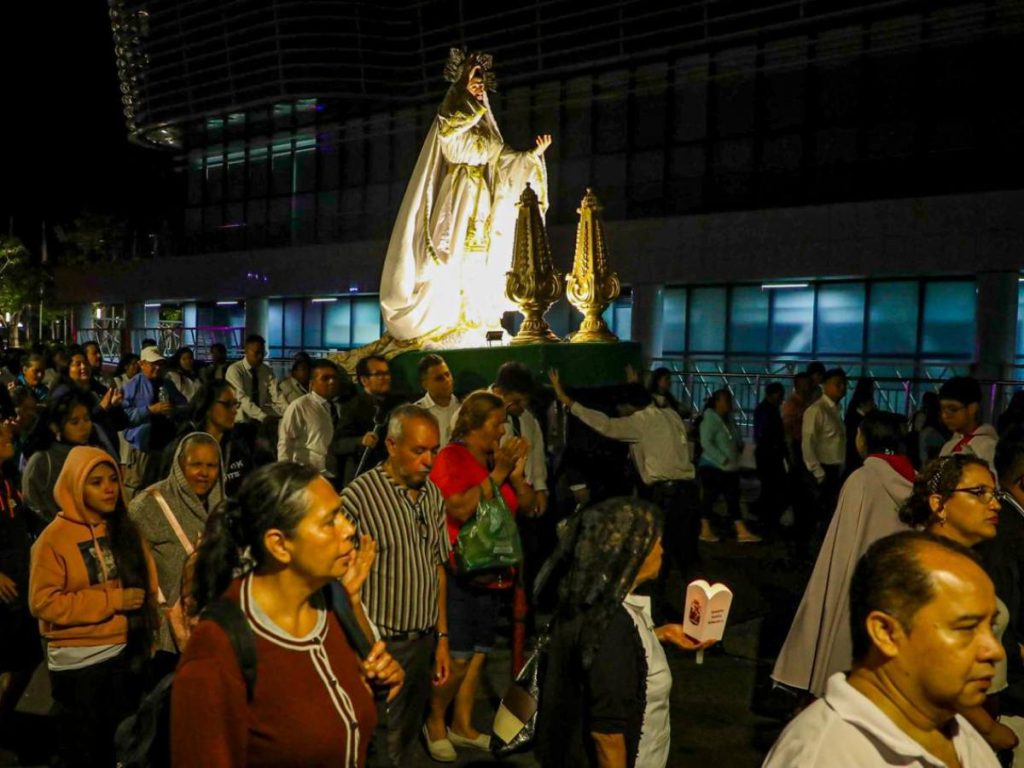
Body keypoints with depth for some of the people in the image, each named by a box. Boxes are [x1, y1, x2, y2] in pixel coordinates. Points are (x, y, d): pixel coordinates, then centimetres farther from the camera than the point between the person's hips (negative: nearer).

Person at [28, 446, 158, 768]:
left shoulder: (125, 529, 5)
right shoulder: (54, 538, -11)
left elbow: (148, 586, 9)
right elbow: (43, 603, -17)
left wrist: (149, 636, 2)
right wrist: (112, 600, -20)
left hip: (128, 654, 4)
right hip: (77, 662, -4)